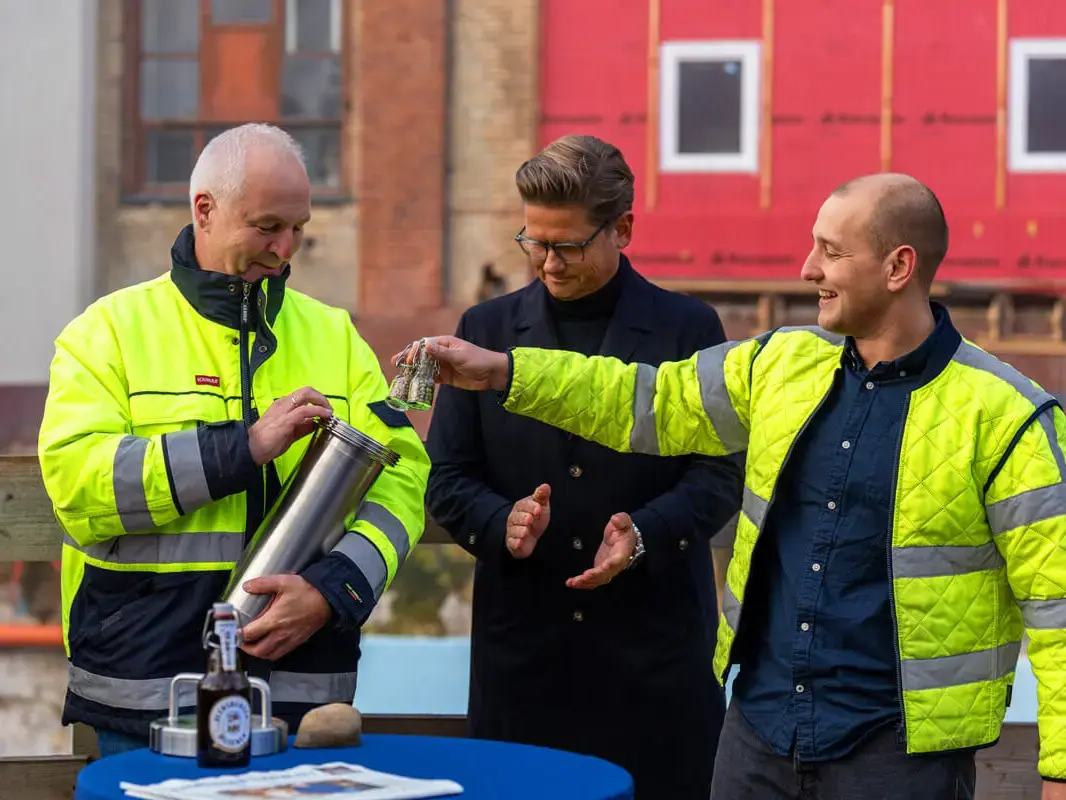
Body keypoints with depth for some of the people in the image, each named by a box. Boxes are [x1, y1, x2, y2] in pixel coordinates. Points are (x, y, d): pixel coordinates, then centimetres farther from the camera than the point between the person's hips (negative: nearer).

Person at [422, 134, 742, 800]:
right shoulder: (487, 329, 11)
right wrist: (502, 521, -12)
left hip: (656, 645, -2)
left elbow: (720, 474, 1)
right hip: (523, 645, 2)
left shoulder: (689, 330, 5)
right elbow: (447, 478, 10)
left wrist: (644, 534, -17)